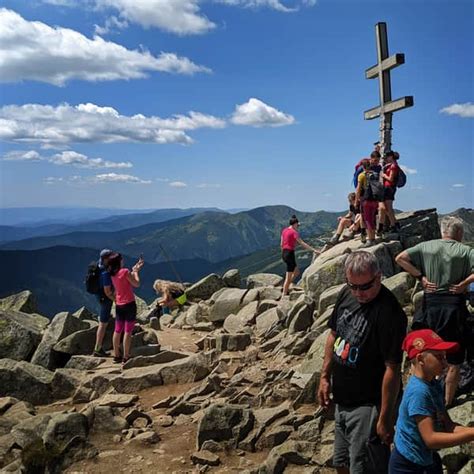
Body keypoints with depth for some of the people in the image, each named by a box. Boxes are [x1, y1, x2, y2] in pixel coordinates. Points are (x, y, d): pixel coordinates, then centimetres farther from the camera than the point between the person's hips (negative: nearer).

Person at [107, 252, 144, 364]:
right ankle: (126, 357, 0)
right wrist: (136, 271, 3)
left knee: (118, 330, 12)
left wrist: (134, 270, 18)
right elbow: (136, 284, -9)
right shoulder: (125, 271, -15)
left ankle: (116, 355, 18)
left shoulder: (113, 274, 7)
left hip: (118, 305, 7)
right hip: (129, 304, -7)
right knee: (128, 331, -2)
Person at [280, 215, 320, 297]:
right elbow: (302, 243, -20)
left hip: (284, 254, 9)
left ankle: (285, 287, 16)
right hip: (290, 254, -9)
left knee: (296, 272, 20)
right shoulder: (294, 232, -12)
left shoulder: (284, 230, 11)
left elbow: (281, 244, 15)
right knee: (288, 277, 0)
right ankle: (284, 294, 4)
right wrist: (314, 250, -23)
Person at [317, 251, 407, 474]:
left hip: (368, 405, -8)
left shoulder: (389, 312, -25)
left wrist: (385, 418, -22)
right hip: (343, 400, 8)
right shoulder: (346, 294, -2)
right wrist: (325, 376, 9)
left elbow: (392, 369, -24)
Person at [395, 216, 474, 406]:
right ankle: (447, 402, 21)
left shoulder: (427, 246, 2)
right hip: (455, 307, -2)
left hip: (430, 305, 2)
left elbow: (400, 258, -5)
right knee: (454, 363, 11)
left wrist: (421, 277, -3)